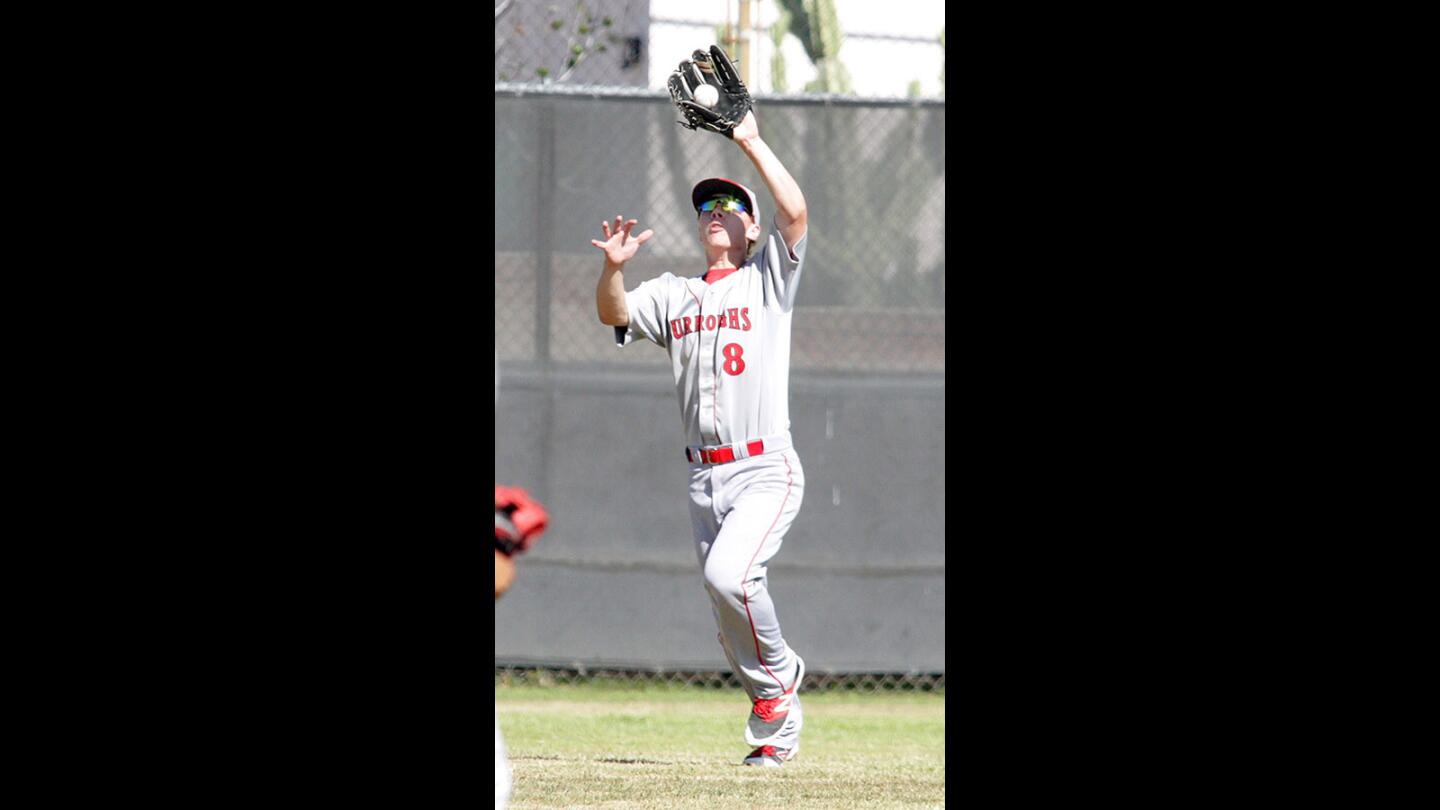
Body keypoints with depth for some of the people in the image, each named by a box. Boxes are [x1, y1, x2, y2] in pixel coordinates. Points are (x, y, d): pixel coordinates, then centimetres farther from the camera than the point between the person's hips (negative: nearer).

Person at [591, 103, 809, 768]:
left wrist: (751, 143, -9)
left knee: (729, 574, -26)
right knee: (729, 615, 6)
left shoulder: (768, 279, 4)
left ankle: (779, 674, -3)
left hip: (766, 471, -5)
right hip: (704, 477, 5)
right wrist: (614, 267, -20)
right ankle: (778, 723, 19)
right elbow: (614, 313, -1)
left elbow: (796, 213, -12)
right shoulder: (672, 295, 15)